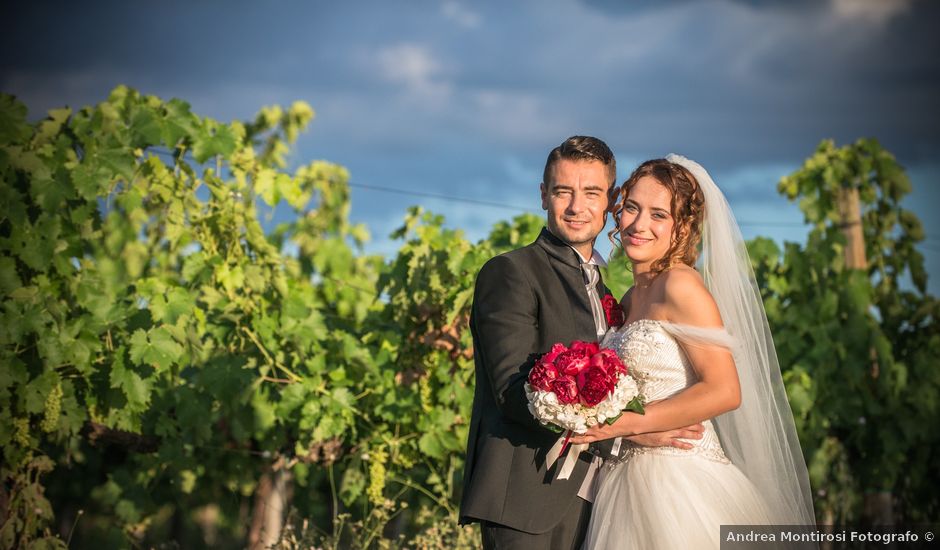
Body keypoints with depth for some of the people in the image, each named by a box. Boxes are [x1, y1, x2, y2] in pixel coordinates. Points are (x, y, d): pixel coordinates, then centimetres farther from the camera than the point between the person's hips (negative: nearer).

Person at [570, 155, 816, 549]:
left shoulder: (681, 285, -11)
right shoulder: (631, 298, 14)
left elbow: (724, 391, -19)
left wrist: (627, 423, -19)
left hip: (680, 483, -8)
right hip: (626, 483, 8)